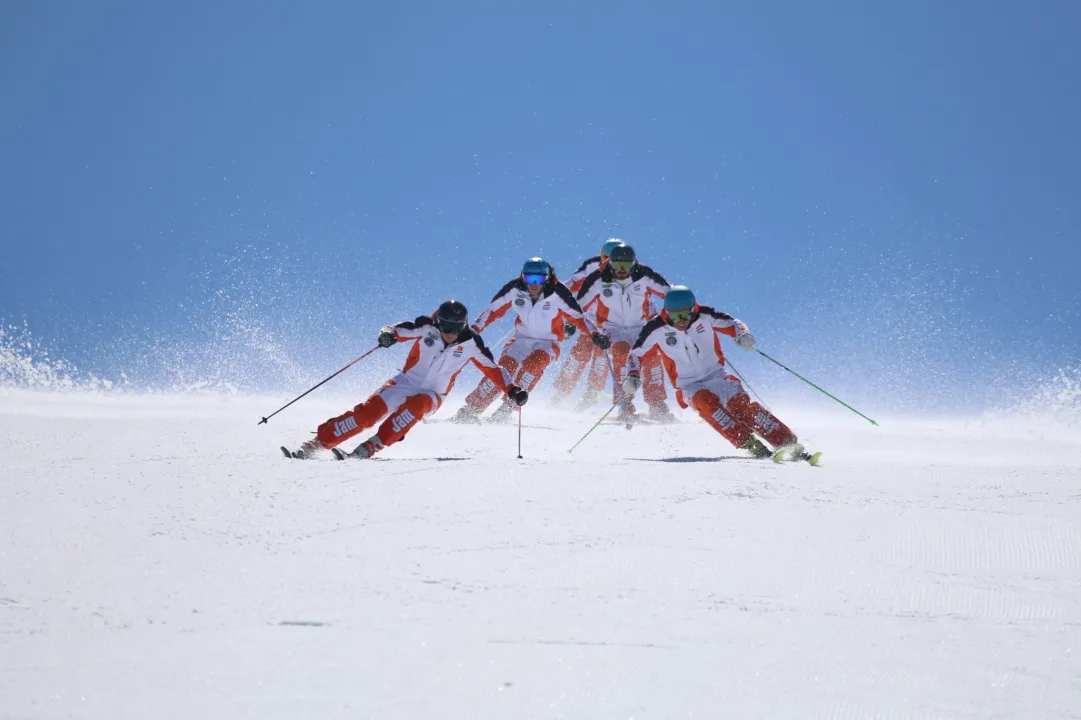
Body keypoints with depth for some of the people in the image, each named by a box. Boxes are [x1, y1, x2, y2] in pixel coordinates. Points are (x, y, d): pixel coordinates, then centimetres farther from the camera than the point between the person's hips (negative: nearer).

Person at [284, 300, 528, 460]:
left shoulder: (470, 343, -9)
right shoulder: (428, 327, -11)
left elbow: (492, 369, 0)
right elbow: (404, 329, -25)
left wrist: (512, 390, -10)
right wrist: (389, 334, -47)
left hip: (432, 395, 0)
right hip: (406, 382, 0)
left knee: (414, 406, -36)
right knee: (369, 411, -22)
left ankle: (367, 450, -38)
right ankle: (313, 445, -24)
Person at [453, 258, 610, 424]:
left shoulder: (557, 293, -21)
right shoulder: (515, 289, -15)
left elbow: (578, 317, -16)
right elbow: (493, 310, -4)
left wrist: (595, 335, -28)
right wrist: (474, 329, -10)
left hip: (548, 343, -2)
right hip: (521, 338, 2)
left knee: (534, 363, -32)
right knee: (504, 368, -20)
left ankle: (508, 406, -29)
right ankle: (472, 407, -13)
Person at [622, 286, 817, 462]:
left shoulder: (704, 317, -8)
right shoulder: (657, 330, -9)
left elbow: (731, 324, -1)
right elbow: (637, 355, 3)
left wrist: (743, 334, -24)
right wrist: (632, 376, -15)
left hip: (717, 377, 1)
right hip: (690, 387, -1)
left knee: (741, 405, -24)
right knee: (705, 401, -35)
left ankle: (790, 444, -27)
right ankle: (749, 444, -40)